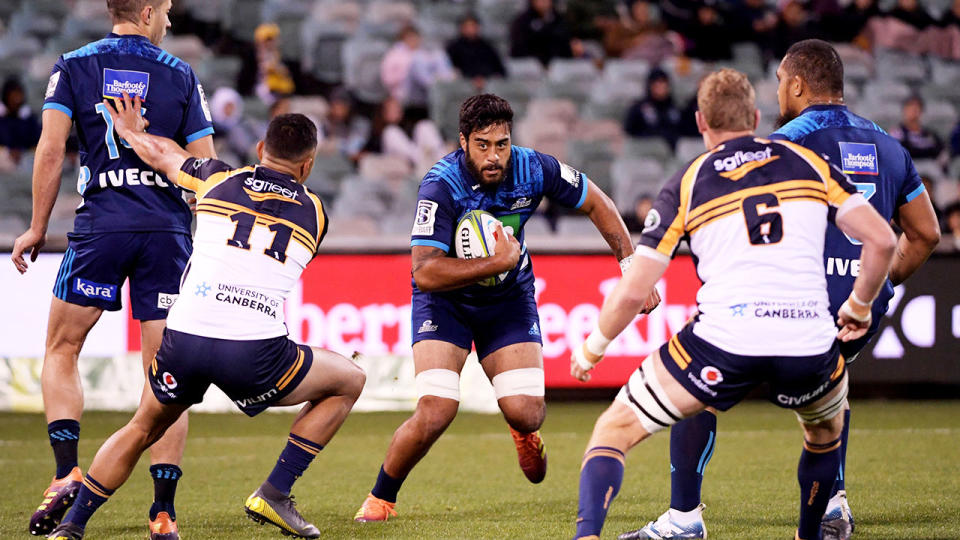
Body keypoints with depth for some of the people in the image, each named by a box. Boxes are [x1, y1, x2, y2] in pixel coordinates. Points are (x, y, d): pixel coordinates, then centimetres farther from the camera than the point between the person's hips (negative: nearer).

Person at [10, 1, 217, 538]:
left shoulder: (75, 66, 6)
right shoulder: (181, 76, 8)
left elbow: (51, 150, -2)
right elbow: (207, 170, 6)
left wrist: (37, 229, 5)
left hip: (101, 226, -1)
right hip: (169, 232, 1)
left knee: (61, 351, 14)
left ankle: (68, 474, -4)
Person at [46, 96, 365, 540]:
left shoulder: (219, 180, 14)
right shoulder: (314, 213, 14)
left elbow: (160, 153, 32)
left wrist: (131, 131, 55)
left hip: (184, 340, 3)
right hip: (254, 355, -3)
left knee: (142, 429, 30)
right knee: (349, 382, 22)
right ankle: (274, 493, 14)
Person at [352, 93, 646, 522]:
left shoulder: (534, 169, -18)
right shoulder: (441, 185, -28)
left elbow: (596, 203, 1)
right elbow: (424, 272, -34)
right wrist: (498, 262, -35)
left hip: (510, 298, 3)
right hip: (445, 299, -3)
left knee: (526, 413, -11)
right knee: (436, 412, -21)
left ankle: (524, 432, 31)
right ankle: (380, 498, 5)